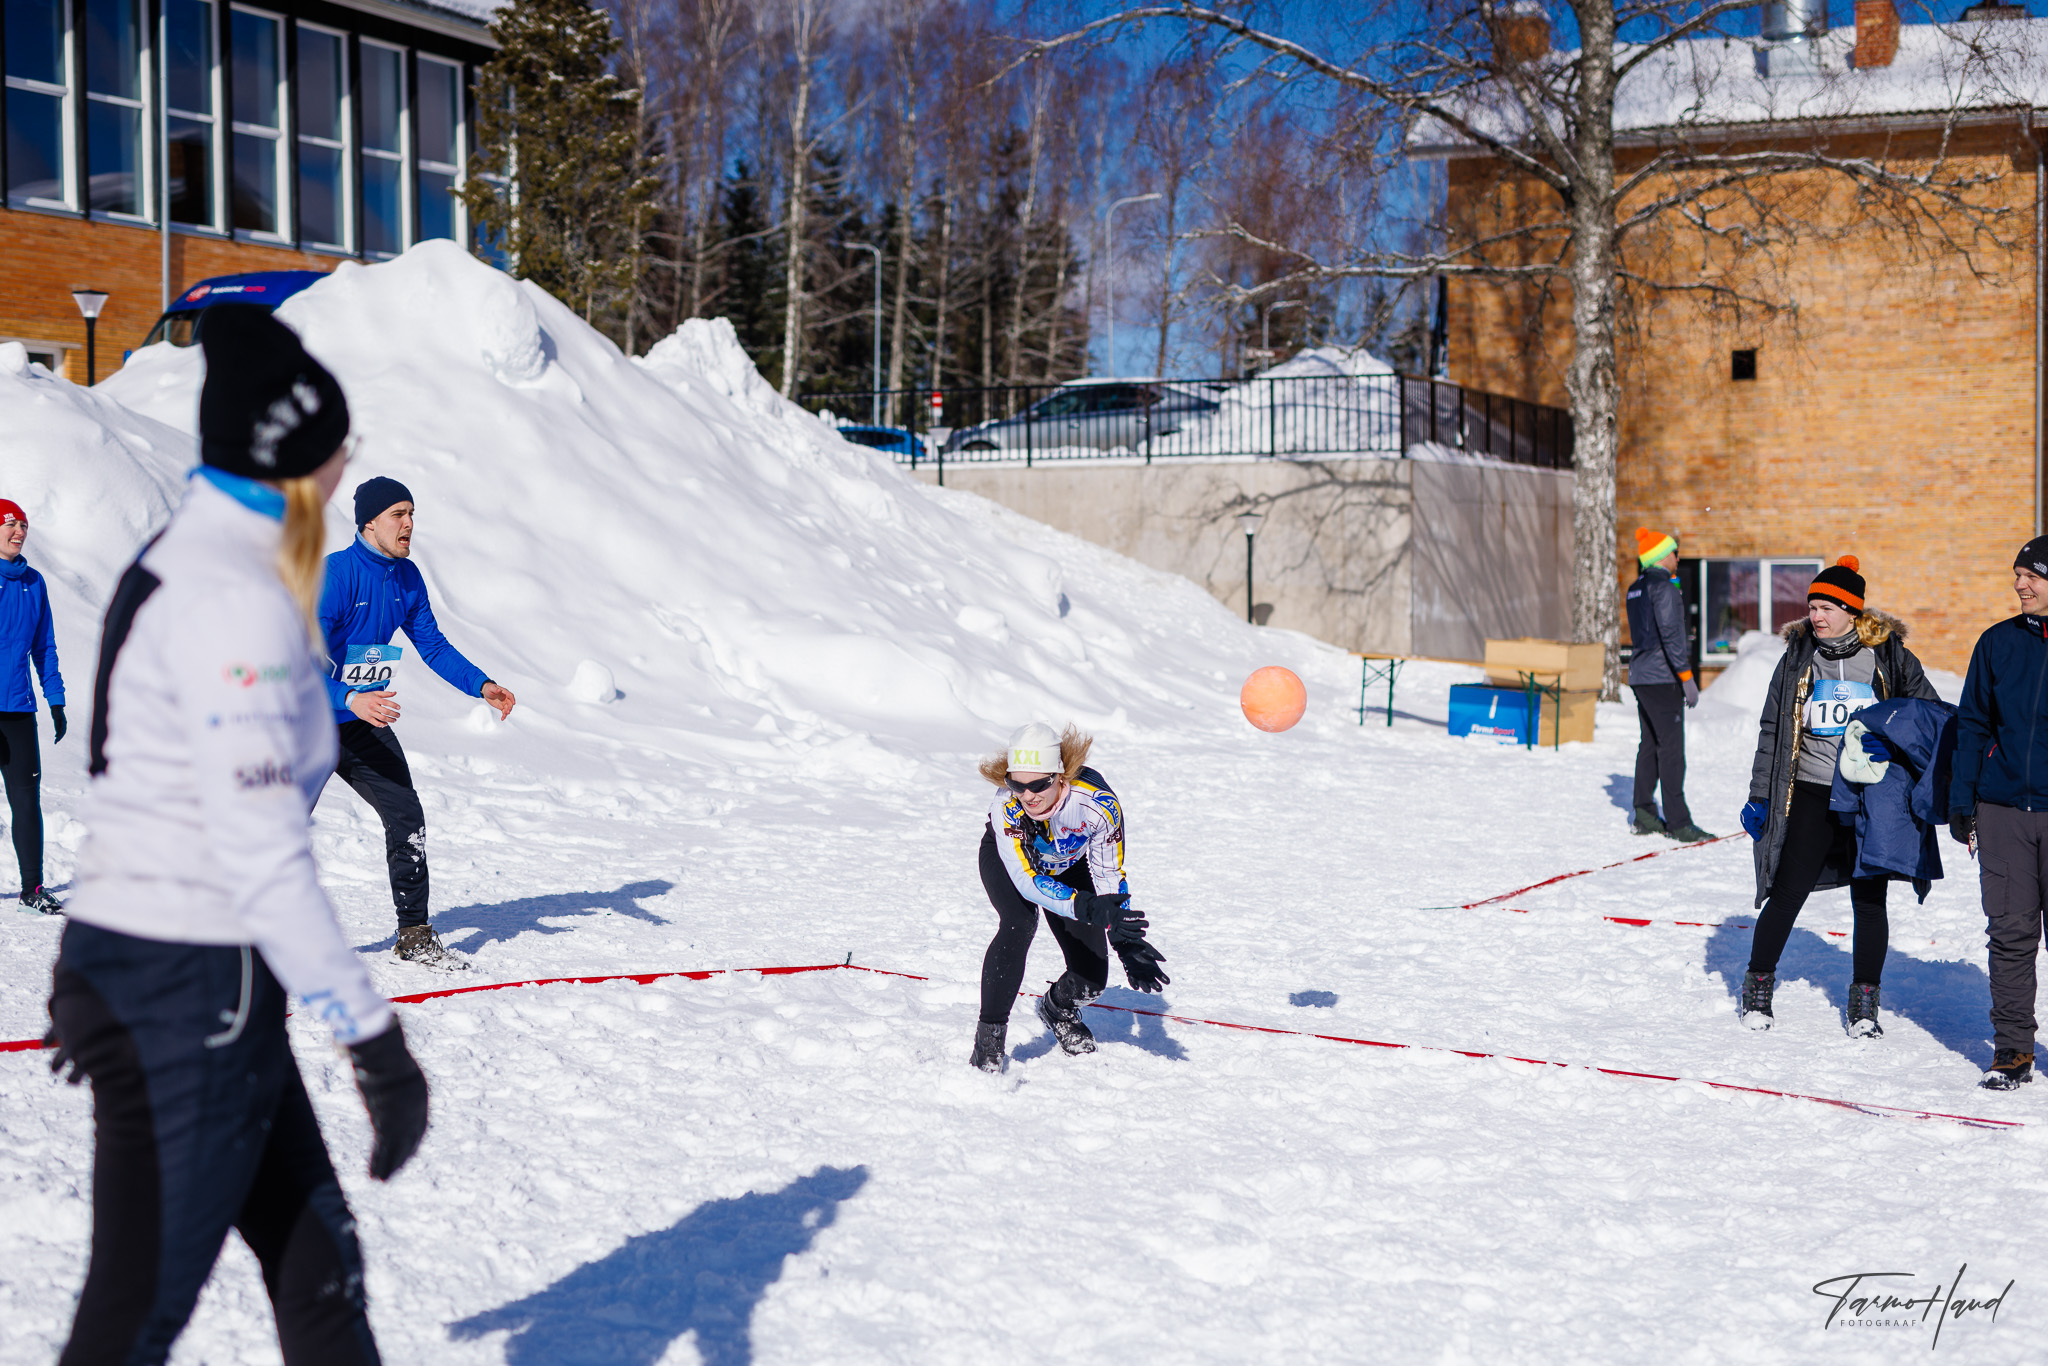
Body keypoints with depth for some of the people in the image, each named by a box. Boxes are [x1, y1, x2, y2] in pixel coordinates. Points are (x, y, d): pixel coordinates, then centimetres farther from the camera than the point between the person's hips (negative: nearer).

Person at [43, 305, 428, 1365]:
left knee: (318, 1264, 17)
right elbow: (263, 854, -25)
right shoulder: (236, 601, -20)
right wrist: (371, 1036, -23)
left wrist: (91, 967, 26)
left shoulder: (178, 564, 10)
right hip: (191, 992, -10)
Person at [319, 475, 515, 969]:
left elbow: (434, 647, 10)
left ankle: (414, 933, 15)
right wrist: (351, 699, -42)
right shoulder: (335, 574, -21)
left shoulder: (406, 578, 2)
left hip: (366, 721, 7)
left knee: (407, 818, 4)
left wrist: (482, 685, -4)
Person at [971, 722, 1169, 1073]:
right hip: (1008, 857, -2)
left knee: (1090, 978, -5)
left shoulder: (1099, 804, -37)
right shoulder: (1006, 804, -40)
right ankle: (988, 1037, -20)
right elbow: (1025, 878, -41)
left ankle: (1057, 1007, 33)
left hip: (1070, 865, 2)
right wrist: (1087, 908, -55)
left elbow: (1109, 876, -23)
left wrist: (1127, 944, -33)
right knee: (1018, 926, -33)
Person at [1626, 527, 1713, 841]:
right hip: (1662, 678, -9)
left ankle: (1644, 815, 14)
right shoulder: (1662, 585, -13)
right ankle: (1677, 822, -8)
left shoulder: (1635, 588, 14)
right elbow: (1670, 633, -18)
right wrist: (1687, 677, -17)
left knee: (1649, 745, 12)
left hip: (1639, 676, 9)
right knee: (1671, 747, -8)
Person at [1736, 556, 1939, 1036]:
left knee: (1869, 900, 3)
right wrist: (1759, 796, 6)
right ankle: (1758, 985, 17)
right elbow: (1772, 729, 8)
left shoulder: (1888, 655, 0)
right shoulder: (1799, 657, 4)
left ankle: (1863, 1000, 16)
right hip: (1813, 794, 0)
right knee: (1787, 893, -1)